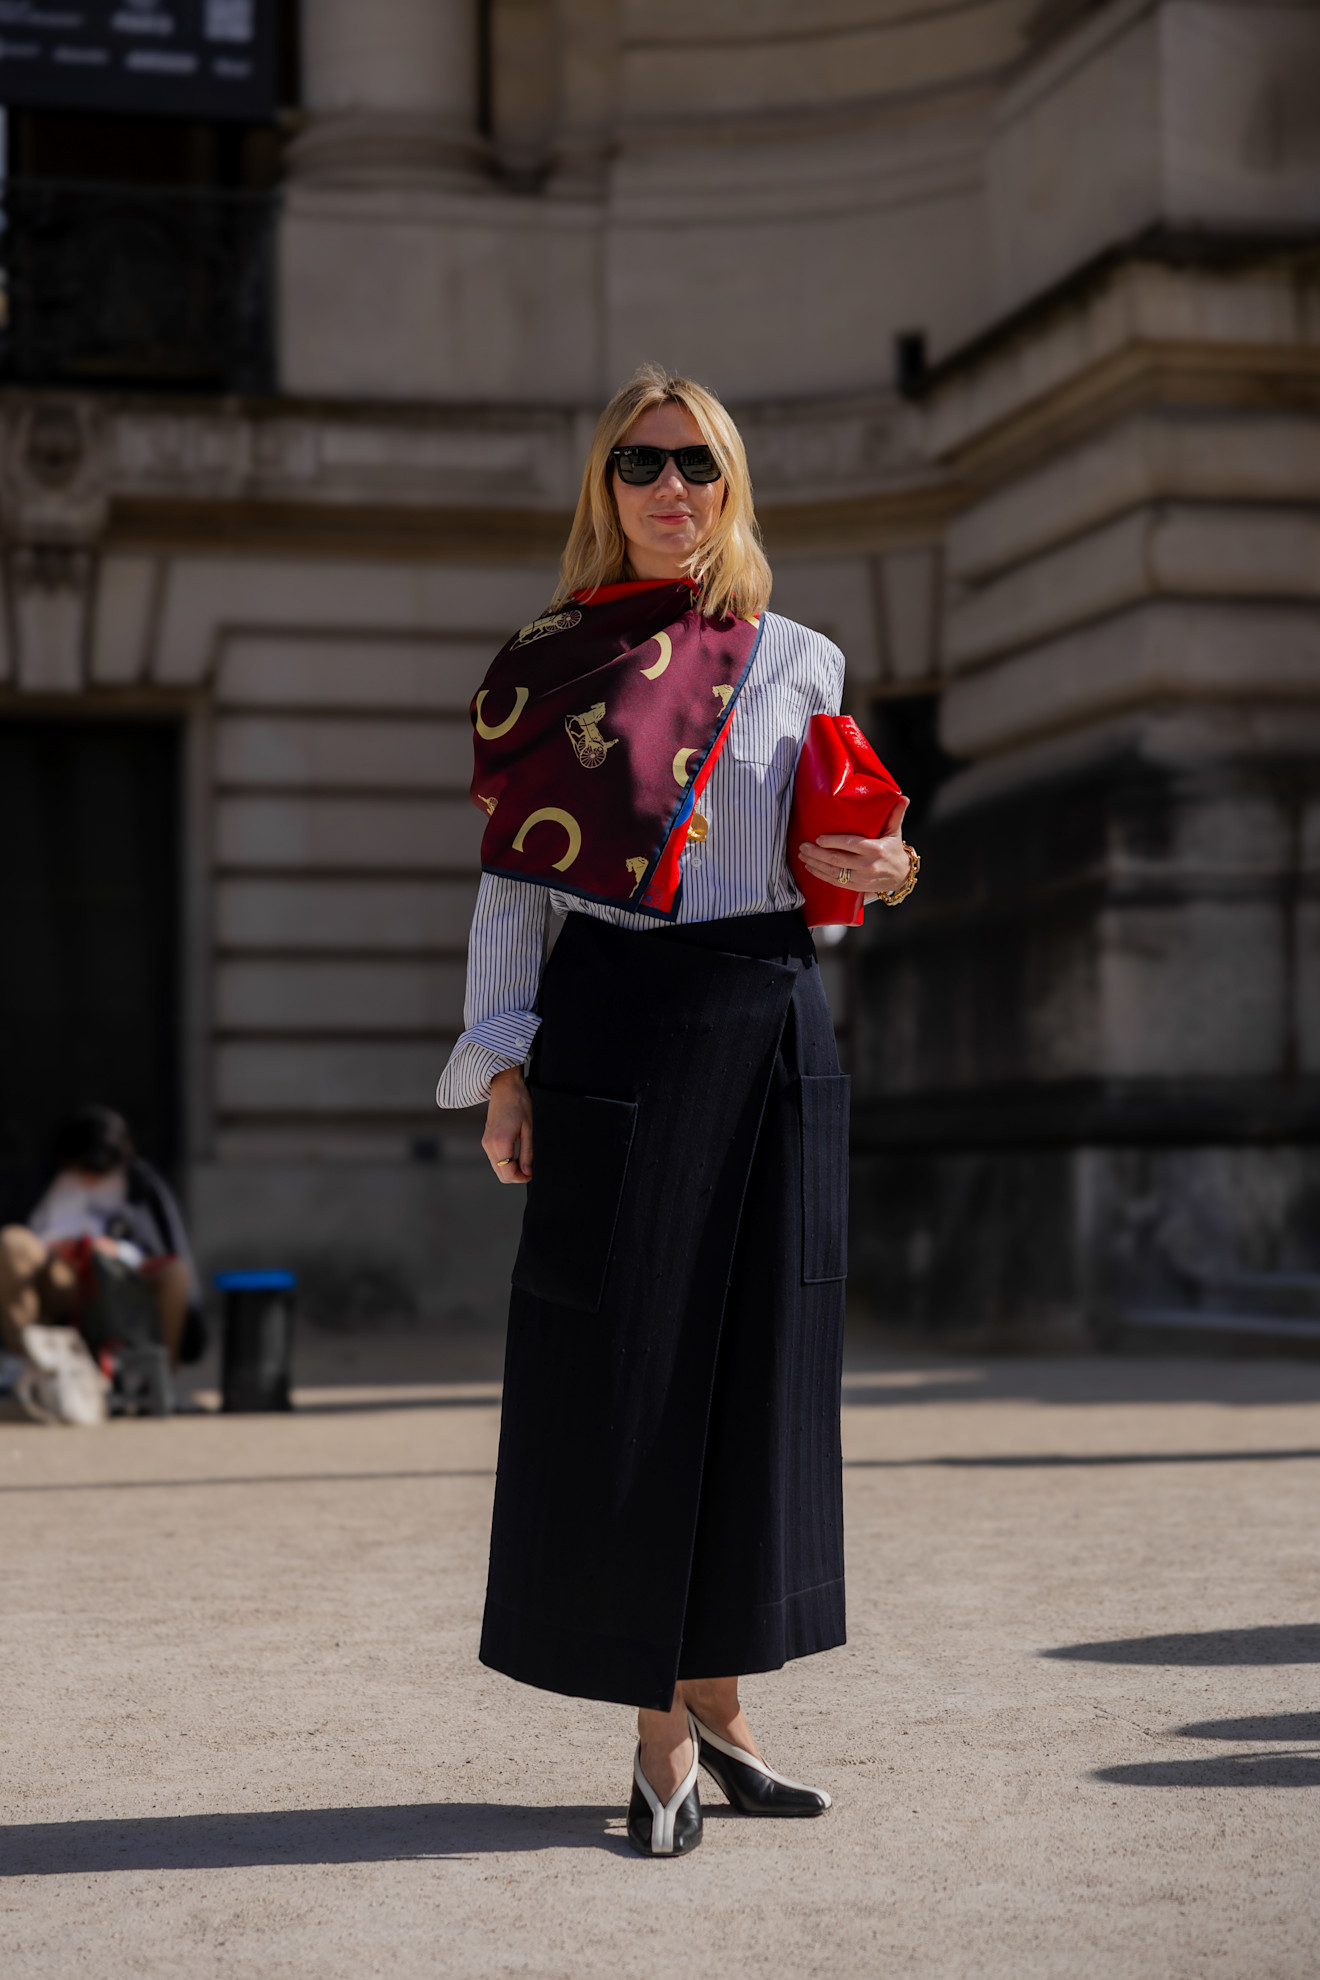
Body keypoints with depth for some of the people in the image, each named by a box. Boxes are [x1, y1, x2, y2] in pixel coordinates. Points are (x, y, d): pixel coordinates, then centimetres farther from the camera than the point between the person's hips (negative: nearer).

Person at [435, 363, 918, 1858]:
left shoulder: (799, 664, 13)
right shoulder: (544, 668, 7)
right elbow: (514, 885, 5)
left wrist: (864, 871, -5)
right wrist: (504, 1066, -5)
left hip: (770, 1031, 2)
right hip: (615, 1027, -2)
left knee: (754, 1360, 3)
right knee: (625, 1359, -4)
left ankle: (715, 1699, 16)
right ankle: (665, 1730, 5)